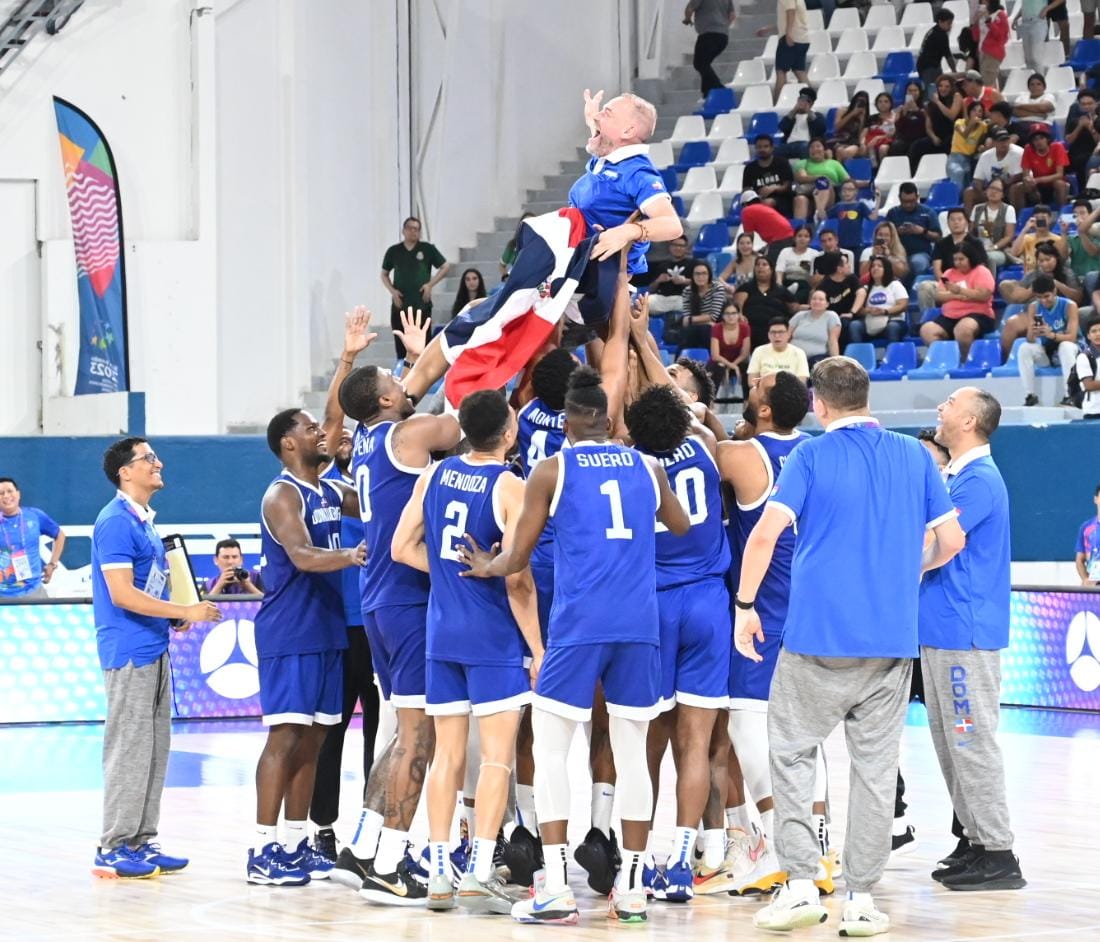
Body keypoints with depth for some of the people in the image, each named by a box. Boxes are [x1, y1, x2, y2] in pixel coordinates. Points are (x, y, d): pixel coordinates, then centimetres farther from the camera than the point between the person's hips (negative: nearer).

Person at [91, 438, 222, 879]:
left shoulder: (144, 521, 16)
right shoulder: (116, 522, -14)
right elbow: (122, 594, -20)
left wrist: (173, 617, 7)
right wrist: (186, 611, -18)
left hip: (153, 650, 10)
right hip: (129, 652, -10)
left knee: (155, 749, 11)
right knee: (130, 749, -7)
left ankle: (141, 842, 17)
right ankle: (113, 850, -3)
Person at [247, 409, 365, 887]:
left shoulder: (330, 492, 15)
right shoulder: (282, 495, -12)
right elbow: (302, 556, -27)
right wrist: (348, 555, -41)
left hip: (326, 630, 9)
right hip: (289, 634, -9)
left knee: (311, 740, 10)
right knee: (285, 736, -11)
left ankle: (295, 843, 16)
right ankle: (263, 850, -10)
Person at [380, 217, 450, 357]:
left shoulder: (427, 249, 1)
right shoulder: (394, 251, 6)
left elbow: (445, 267, 7)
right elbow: (384, 274, 16)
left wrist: (430, 284, -4)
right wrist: (392, 290, -1)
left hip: (422, 304, -2)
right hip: (400, 304, 2)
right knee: (400, 343, 3)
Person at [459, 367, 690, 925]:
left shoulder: (551, 470, 2)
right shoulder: (647, 467, 12)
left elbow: (517, 559, 4)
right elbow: (687, 534, 25)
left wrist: (488, 567, 26)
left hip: (577, 625, -3)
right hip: (640, 625, 3)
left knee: (549, 751, 3)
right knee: (631, 754, 9)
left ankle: (556, 891, -5)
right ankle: (631, 889, 10)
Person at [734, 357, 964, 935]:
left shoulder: (810, 457, -3)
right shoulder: (914, 455, 7)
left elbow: (765, 534, -13)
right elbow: (950, 540, 10)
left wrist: (744, 606, -4)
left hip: (819, 633, -3)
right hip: (892, 639, 3)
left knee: (792, 752, 9)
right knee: (876, 765, 8)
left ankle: (800, 884, -1)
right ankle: (861, 898, 7)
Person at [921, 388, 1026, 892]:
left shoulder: (978, 480, -15)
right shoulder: (957, 476, 17)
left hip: (964, 633, -10)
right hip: (941, 629, 10)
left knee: (971, 742, -8)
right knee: (950, 742, 13)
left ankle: (998, 854, -6)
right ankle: (975, 842, 18)